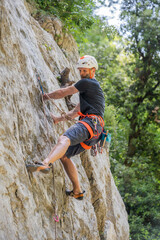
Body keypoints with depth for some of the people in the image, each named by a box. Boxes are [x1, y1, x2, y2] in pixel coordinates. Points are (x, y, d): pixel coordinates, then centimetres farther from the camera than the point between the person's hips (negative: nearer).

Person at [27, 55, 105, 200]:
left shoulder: (87, 83, 4)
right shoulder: (93, 86, 35)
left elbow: (63, 93, 1)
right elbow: (77, 111, 38)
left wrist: (46, 96, 15)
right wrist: (59, 118, 31)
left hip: (91, 122, -10)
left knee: (64, 139, -35)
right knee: (64, 155, 11)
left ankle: (45, 164, -63)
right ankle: (77, 191, 10)